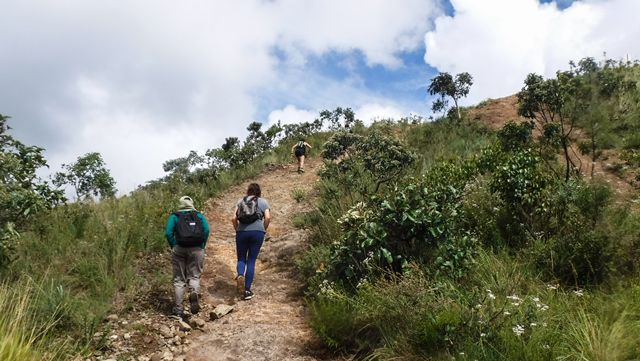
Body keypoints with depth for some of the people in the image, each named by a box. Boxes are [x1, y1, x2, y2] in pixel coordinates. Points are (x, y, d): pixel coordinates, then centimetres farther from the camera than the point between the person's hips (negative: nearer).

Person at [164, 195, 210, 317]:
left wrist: (173, 247, 4)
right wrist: (202, 247, 2)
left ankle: (178, 308, 7)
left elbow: (168, 233, -6)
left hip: (179, 249, 0)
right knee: (194, 276, 11)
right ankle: (194, 293, -21)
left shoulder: (174, 216, 8)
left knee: (179, 279, 10)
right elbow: (206, 230, -5)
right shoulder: (199, 215, 10)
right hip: (196, 250, 0)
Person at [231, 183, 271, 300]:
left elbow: (233, 218, 4)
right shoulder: (263, 202, 11)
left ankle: (240, 275, -18)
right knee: (251, 260, 6)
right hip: (257, 232, -1)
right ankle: (247, 290, 5)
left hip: (242, 232, 1)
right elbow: (268, 217, -4)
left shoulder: (241, 201, 14)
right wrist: (263, 230, 9)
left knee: (241, 259, 14)